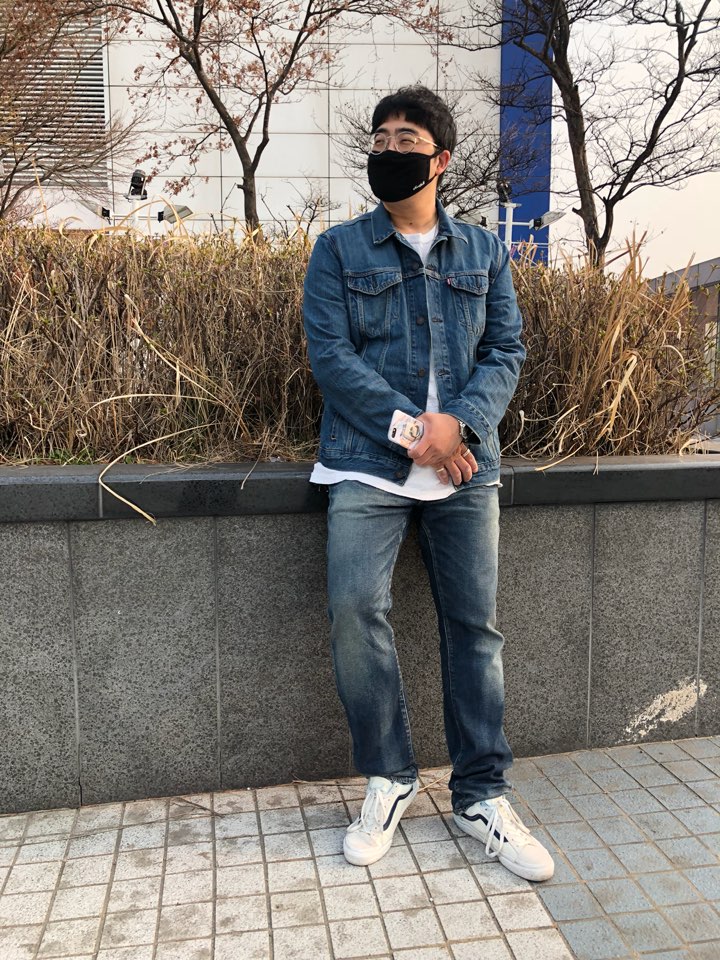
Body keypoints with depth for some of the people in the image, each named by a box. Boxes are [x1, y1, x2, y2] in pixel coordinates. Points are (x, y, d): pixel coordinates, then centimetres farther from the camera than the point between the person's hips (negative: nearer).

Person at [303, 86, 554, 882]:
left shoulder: (483, 252, 15)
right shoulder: (339, 250, 8)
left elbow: (506, 351, 6)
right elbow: (329, 354, -4)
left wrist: (459, 422, -13)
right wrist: (409, 428, -14)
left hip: (466, 466, 2)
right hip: (369, 464, -1)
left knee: (474, 625, 3)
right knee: (355, 610, -15)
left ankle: (481, 796, 18)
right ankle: (388, 779, 8)